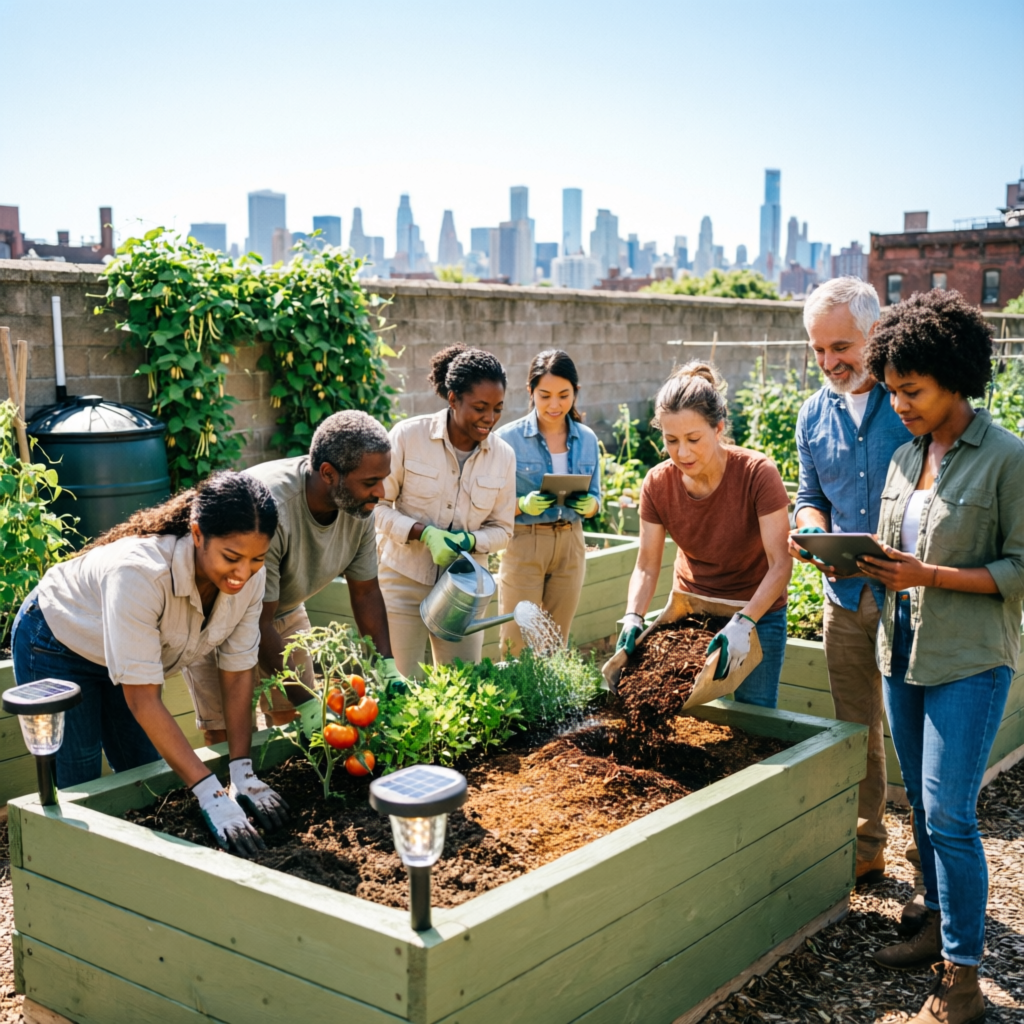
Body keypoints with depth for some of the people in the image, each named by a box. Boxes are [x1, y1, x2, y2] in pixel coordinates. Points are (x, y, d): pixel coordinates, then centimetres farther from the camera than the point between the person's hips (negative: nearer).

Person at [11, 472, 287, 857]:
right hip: (57, 646, -6)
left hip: (129, 652, 6)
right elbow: (142, 700, -40)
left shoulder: (250, 575, -25)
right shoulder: (140, 572, -43)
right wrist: (211, 794, -42)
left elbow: (238, 670, -15)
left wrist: (242, 773, -22)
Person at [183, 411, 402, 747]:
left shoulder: (359, 504, -17)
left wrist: (388, 668, -14)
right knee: (229, 739, -10)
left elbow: (365, 591, -4)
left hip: (285, 608, 6)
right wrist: (307, 703, -31)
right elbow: (258, 623, -32)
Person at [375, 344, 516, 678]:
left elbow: (501, 528, 6)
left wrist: (470, 540, -15)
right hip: (404, 582, -3)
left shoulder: (503, 456, -1)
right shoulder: (407, 436, -11)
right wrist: (423, 533, -21)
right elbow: (377, 506, -7)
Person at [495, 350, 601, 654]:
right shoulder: (509, 438, -8)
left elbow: (595, 500, 11)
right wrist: (524, 505, -25)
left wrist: (589, 505, -12)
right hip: (524, 545, -4)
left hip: (570, 545, 4)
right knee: (517, 647, -3)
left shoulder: (587, 439, 5)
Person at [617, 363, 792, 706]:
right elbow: (647, 566, -9)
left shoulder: (757, 474, -23)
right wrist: (633, 618, -26)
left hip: (756, 611, -2)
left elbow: (780, 564, -25)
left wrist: (743, 623, -38)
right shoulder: (658, 483, -13)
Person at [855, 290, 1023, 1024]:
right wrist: (861, 565, -4)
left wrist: (930, 575, -21)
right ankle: (939, 928, 32)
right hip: (904, 653, 7)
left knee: (949, 813, -6)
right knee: (924, 806, 16)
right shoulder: (906, 459, 9)